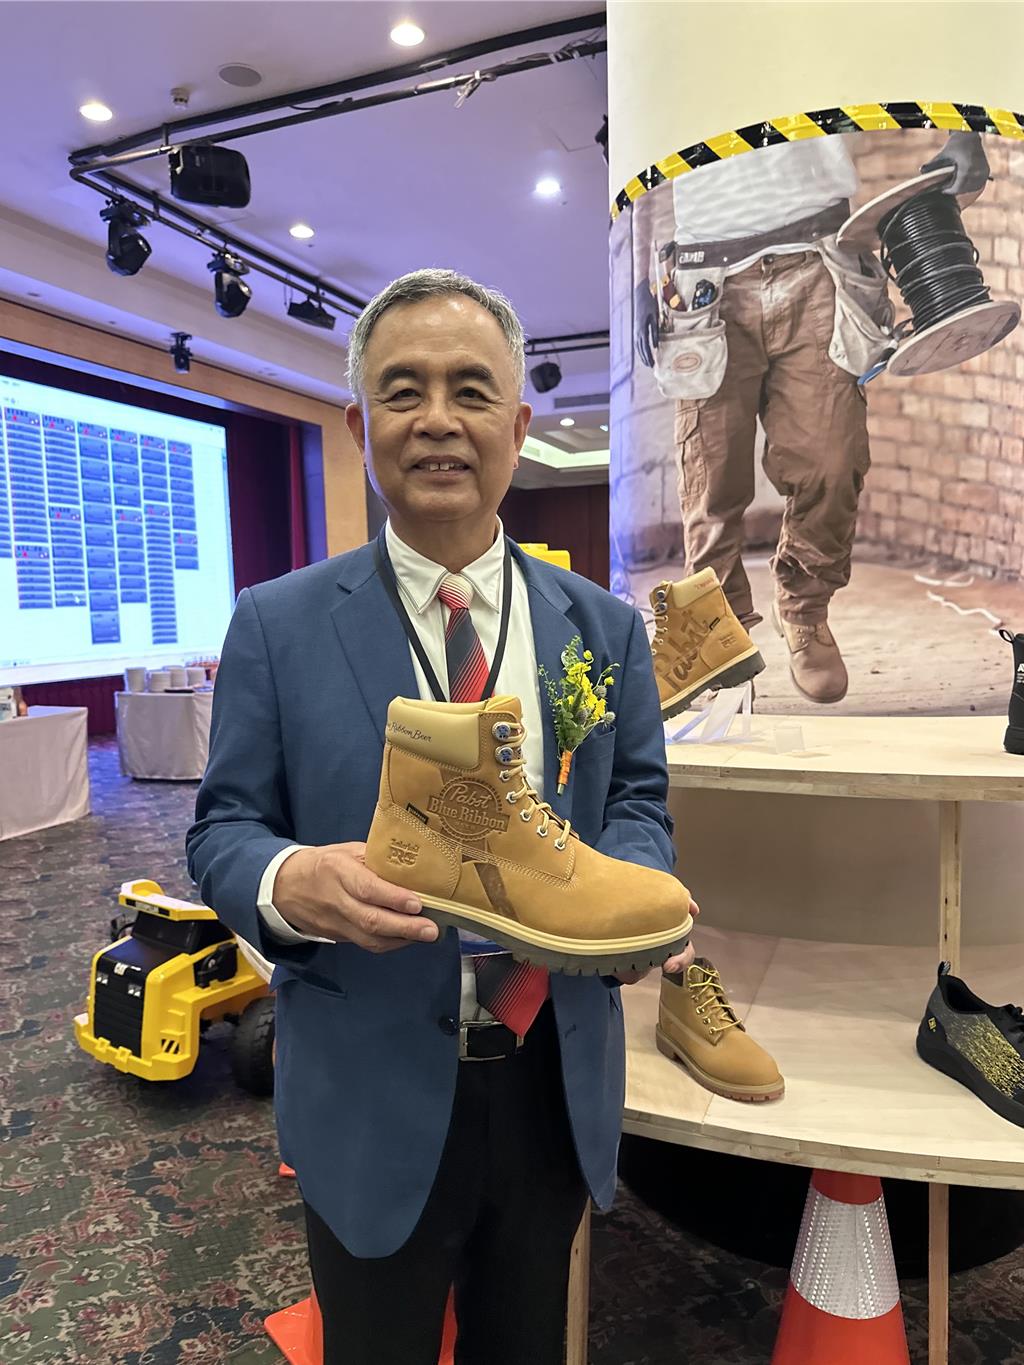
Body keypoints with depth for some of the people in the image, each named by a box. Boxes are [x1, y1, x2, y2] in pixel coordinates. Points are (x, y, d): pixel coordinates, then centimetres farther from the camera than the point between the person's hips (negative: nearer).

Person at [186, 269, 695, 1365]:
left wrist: (633, 883, -19)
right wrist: (289, 881, -28)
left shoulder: (604, 628, -1)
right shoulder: (276, 625, -8)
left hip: (559, 1084, 3)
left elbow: (635, 796, 4)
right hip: (371, 1093, -2)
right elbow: (222, 827, -6)